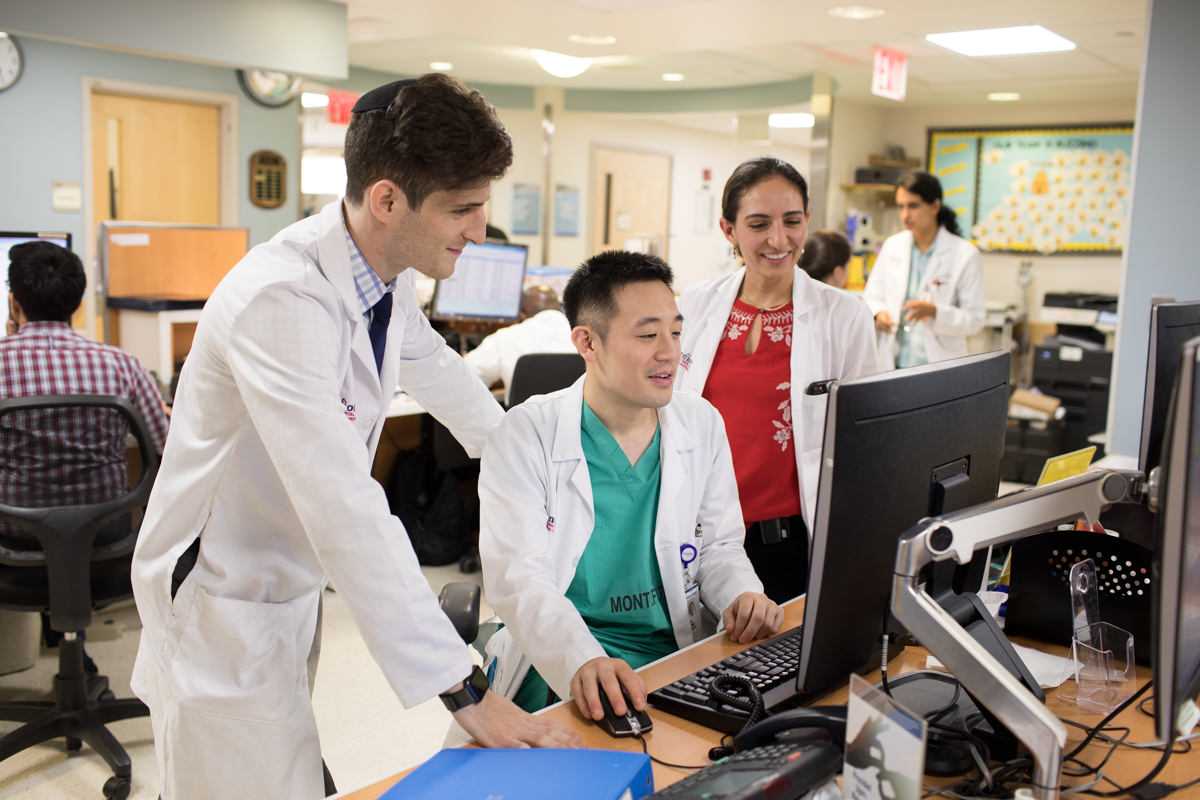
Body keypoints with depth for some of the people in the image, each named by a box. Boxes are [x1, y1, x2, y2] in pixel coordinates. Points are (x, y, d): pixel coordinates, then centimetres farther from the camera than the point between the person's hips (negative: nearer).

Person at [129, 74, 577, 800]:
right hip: (224, 604, -7)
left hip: (291, 584, 7)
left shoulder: (386, 271, -4)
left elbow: (437, 370, 18)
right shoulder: (281, 300, -30)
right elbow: (348, 512, -36)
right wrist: (464, 689, -35)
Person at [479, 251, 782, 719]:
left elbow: (719, 545, 14)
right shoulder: (526, 435, -8)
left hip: (681, 651, 6)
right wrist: (582, 660, -35)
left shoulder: (703, 423, 5)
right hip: (560, 667, -5)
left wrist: (742, 595, -10)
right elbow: (517, 575, -17)